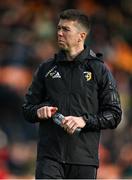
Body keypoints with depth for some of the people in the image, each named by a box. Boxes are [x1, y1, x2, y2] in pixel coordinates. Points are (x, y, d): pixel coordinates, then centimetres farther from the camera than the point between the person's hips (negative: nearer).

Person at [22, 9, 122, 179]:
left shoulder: (99, 70, 6)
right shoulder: (46, 68, 12)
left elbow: (114, 115, 2)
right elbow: (27, 108, 17)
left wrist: (84, 120, -13)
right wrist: (39, 111, -6)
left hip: (84, 159, -1)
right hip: (49, 156, 1)